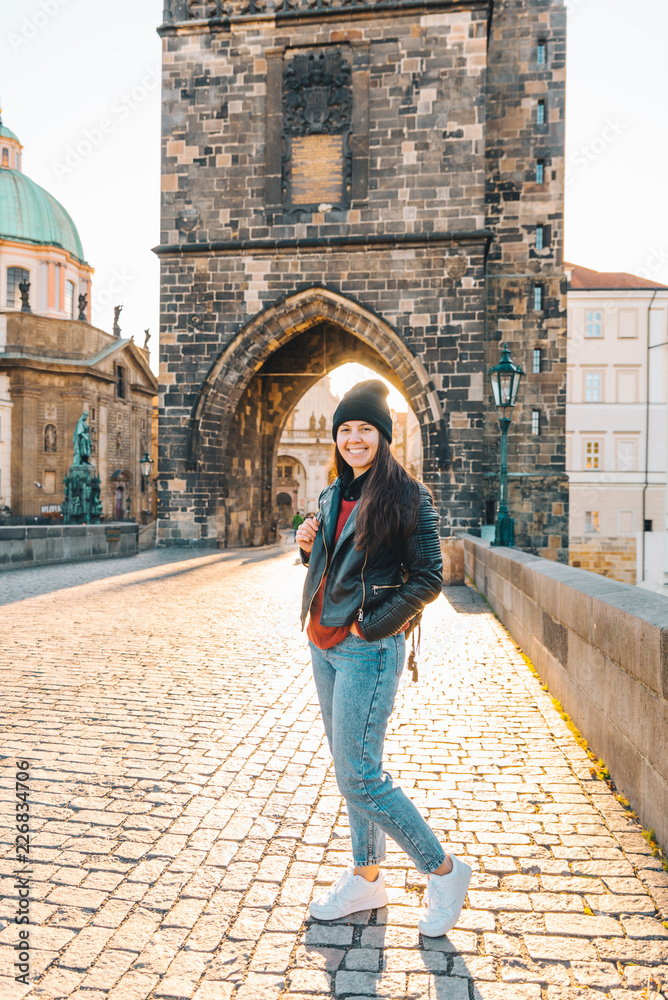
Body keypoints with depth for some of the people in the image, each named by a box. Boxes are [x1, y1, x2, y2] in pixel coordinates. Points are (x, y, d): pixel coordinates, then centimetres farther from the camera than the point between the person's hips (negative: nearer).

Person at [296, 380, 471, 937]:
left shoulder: (407, 496, -10)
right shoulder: (334, 497, 12)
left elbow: (429, 578, -12)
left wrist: (370, 626, -15)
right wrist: (309, 548, 0)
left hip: (369, 649, -7)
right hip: (324, 644, 8)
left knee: (359, 777, -5)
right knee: (351, 768, 15)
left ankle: (444, 871, 15)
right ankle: (366, 879, 32)